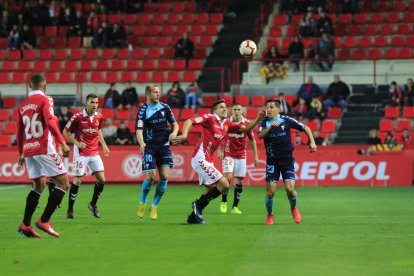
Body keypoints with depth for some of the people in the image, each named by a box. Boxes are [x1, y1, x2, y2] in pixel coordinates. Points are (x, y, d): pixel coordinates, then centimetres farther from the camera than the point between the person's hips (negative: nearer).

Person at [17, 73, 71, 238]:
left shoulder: (22, 105, 14)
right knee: (63, 183, -1)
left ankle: (25, 225, 9)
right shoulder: (45, 100, -5)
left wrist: (21, 153, 27)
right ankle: (44, 221, -9)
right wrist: (62, 143, -20)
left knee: (38, 186, 18)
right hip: (44, 148, -7)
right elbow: (50, 122, -19)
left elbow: (19, 131, 18)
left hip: (28, 150, 7)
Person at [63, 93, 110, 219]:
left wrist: (104, 145, 12)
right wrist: (77, 143, -15)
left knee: (101, 179, -2)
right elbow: (66, 132, -4)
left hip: (94, 152, 5)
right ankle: (70, 210, 5)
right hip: (81, 153, -5)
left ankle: (93, 204, 19)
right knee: (77, 180, -6)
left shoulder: (99, 117, 3)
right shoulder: (78, 117, -12)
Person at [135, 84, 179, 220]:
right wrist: (141, 143, -34)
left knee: (164, 176, -7)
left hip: (164, 146, 3)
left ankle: (154, 206, 9)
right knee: (151, 177, -11)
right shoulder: (143, 111, -7)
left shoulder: (165, 107, 5)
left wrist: (174, 132, -10)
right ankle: (142, 203, 14)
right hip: (149, 147, -3)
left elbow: (174, 123, 13)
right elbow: (139, 130, -15)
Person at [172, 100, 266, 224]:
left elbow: (245, 128, 8)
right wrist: (184, 135, -30)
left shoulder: (227, 124, 12)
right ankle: (198, 204, -2)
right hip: (200, 159, -9)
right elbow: (189, 121, -14)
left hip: (207, 161, 9)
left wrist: (258, 119, -6)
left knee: (211, 190, 13)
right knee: (224, 184, -13)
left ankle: (193, 217, 20)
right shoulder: (209, 118, -8)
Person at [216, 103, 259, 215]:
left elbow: (252, 140, 4)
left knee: (239, 181, 2)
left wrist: (256, 156, 2)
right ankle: (224, 202, 0)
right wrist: (218, 150, -7)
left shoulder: (247, 123, -4)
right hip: (228, 155, -2)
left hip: (241, 156, 2)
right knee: (228, 177, -18)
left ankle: (235, 207, 12)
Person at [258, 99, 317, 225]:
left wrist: (312, 142, -4)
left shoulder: (286, 120, -3)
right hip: (272, 161, 1)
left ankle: (294, 208, 19)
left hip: (287, 159, -1)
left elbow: (305, 128, 5)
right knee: (270, 192, -7)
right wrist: (270, 127, -30)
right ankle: (270, 215, 18)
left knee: (289, 188, -13)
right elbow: (260, 135, -18)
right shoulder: (264, 122, 1)